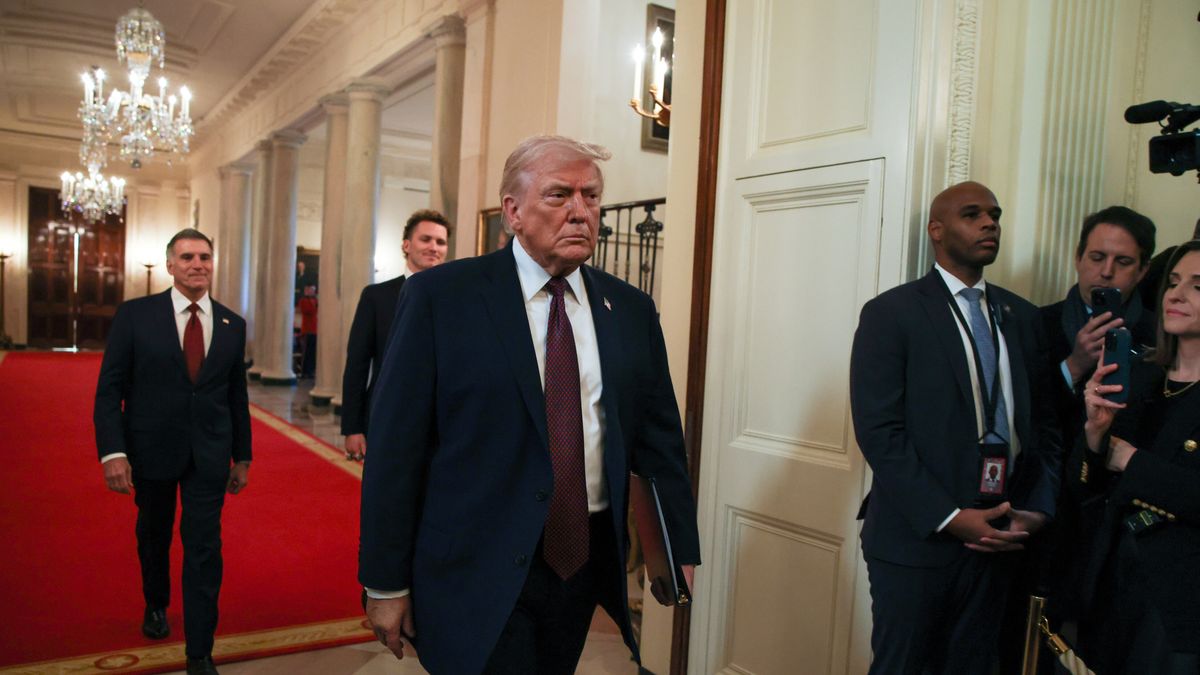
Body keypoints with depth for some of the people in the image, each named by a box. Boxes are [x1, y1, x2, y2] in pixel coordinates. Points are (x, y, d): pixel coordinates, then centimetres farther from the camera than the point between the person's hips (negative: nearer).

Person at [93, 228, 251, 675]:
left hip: (209, 455, 0)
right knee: (153, 536, 20)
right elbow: (109, 388, -7)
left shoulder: (232, 325, 2)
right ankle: (156, 605, 48)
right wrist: (112, 451, -15)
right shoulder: (135, 315, -5)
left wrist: (242, 456, 9)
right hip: (151, 449, 0)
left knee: (204, 548, -1)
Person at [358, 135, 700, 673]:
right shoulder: (440, 296, -6)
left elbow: (659, 438, 8)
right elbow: (396, 443, -7)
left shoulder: (632, 310, 5)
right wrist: (386, 582, -7)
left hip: (586, 562, 4)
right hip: (477, 569, -4)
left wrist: (680, 550, 2)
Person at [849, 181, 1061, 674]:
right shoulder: (890, 313, -6)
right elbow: (878, 431, -13)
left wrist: (1037, 509, -2)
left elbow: (1044, 423, 12)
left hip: (997, 538, 5)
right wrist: (949, 518, -16)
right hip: (917, 537, -4)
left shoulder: (1022, 317, 11)